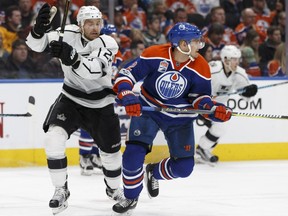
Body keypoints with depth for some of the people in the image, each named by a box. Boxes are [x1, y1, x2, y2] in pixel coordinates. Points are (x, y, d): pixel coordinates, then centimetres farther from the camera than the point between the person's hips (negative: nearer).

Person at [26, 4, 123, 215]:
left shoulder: (108, 44, -21)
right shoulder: (68, 34, -14)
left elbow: (95, 70, -38)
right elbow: (36, 44, -22)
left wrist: (72, 58, -56)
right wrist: (39, 29, -45)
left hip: (101, 104, 0)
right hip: (71, 98, 1)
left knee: (111, 150, 11)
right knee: (54, 137, -23)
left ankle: (114, 188, 42)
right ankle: (61, 190, -9)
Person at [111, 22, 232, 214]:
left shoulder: (200, 67, -13)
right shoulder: (154, 55, -22)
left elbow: (200, 97, -4)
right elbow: (127, 73, -17)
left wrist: (213, 110, -24)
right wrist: (127, 96, -32)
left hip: (179, 118, 3)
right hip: (147, 110, -2)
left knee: (184, 166, -3)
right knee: (133, 155, -18)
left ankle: (154, 173, 31)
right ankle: (131, 198, 7)